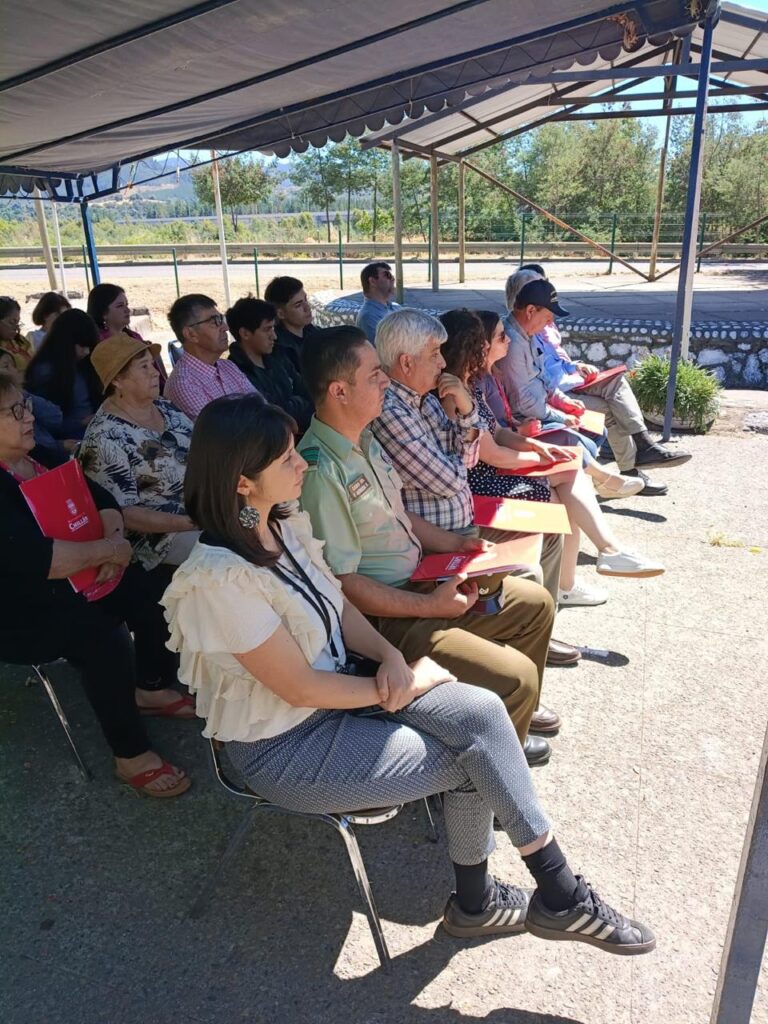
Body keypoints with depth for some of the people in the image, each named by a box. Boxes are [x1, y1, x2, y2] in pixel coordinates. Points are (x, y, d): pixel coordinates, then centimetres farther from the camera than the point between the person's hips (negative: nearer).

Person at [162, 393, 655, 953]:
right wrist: (406, 683, -13)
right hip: (286, 743, -7)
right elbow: (300, 688, -22)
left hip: (340, 686, 7)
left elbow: (340, 605, 7)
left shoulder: (287, 521, -3)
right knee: (472, 761, -9)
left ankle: (561, 896, 3)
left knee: (480, 713, -14)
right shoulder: (220, 577, -28)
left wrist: (389, 655, -12)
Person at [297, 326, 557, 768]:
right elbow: (343, 583, -24)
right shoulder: (321, 471, -26)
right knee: (514, 676, -18)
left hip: (416, 583, 10)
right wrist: (431, 606, -19)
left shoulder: (366, 438, 6)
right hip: (384, 618, -10)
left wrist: (454, 544, 7)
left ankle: (518, 709, 37)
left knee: (535, 601, 16)